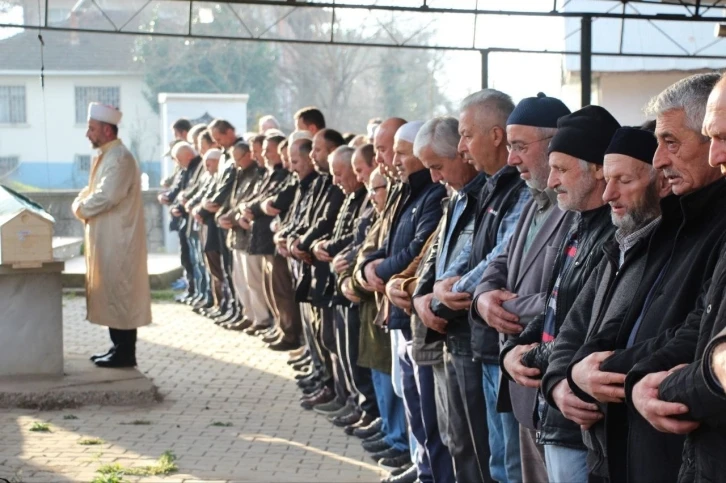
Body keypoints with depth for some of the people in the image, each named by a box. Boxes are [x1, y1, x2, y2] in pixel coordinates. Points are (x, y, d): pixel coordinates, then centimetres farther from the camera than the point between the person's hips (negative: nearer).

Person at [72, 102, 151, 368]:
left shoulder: (120, 159, -17)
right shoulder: (105, 157, 15)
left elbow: (106, 197, -25)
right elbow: (92, 191, 20)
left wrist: (81, 209, -9)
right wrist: (80, 202, -1)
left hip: (118, 239, -10)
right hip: (106, 239, 10)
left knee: (119, 292, -5)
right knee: (110, 292, 13)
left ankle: (125, 353, 0)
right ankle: (118, 347, 21)